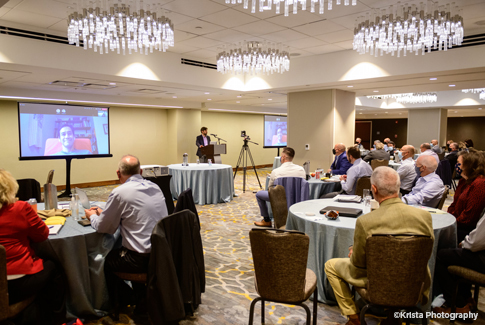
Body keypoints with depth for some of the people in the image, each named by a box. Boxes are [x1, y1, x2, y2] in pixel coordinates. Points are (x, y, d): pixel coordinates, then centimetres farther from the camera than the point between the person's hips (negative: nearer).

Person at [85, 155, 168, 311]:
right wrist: (103, 213, 24)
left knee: (106, 260, 19)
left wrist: (92, 216, 18)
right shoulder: (155, 187, 6)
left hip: (143, 259, -7)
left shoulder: (120, 192, -15)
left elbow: (103, 228, -3)